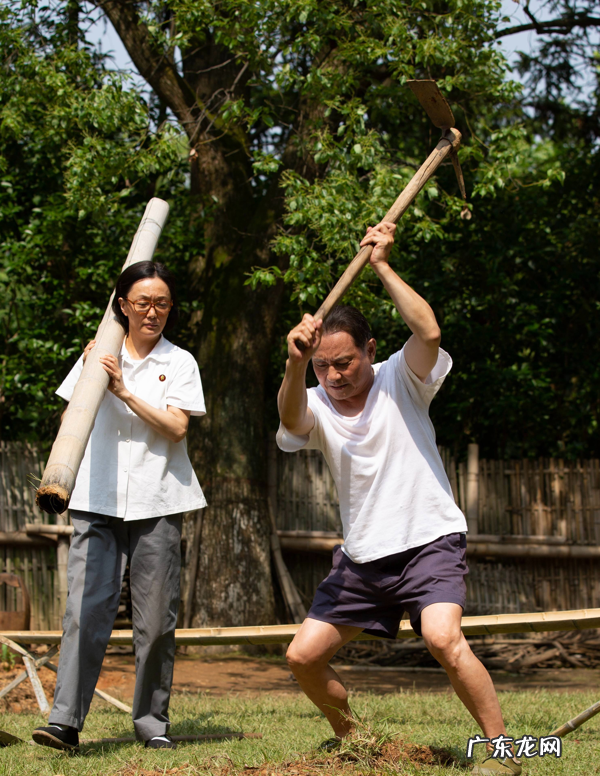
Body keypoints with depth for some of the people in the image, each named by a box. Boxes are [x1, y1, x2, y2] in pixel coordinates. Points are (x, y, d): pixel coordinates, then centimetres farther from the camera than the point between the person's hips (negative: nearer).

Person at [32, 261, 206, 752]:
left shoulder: (179, 362, 6)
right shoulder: (98, 354, 12)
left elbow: (176, 426, -7)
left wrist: (125, 391, -12)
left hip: (157, 501, -1)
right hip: (98, 498, 1)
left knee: (156, 615, 1)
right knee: (87, 606, -11)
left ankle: (152, 721, 12)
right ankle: (66, 720, -16)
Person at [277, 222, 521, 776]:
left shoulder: (401, 381, -5)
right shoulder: (315, 405, 0)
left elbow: (428, 332, -26)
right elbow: (292, 420, -26)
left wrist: (382, 266, -22)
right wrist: (296, 365, -47)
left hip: (430, 542, -5)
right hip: (362, 557, 5)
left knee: (442, 637, -29)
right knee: (303, 657, 2)